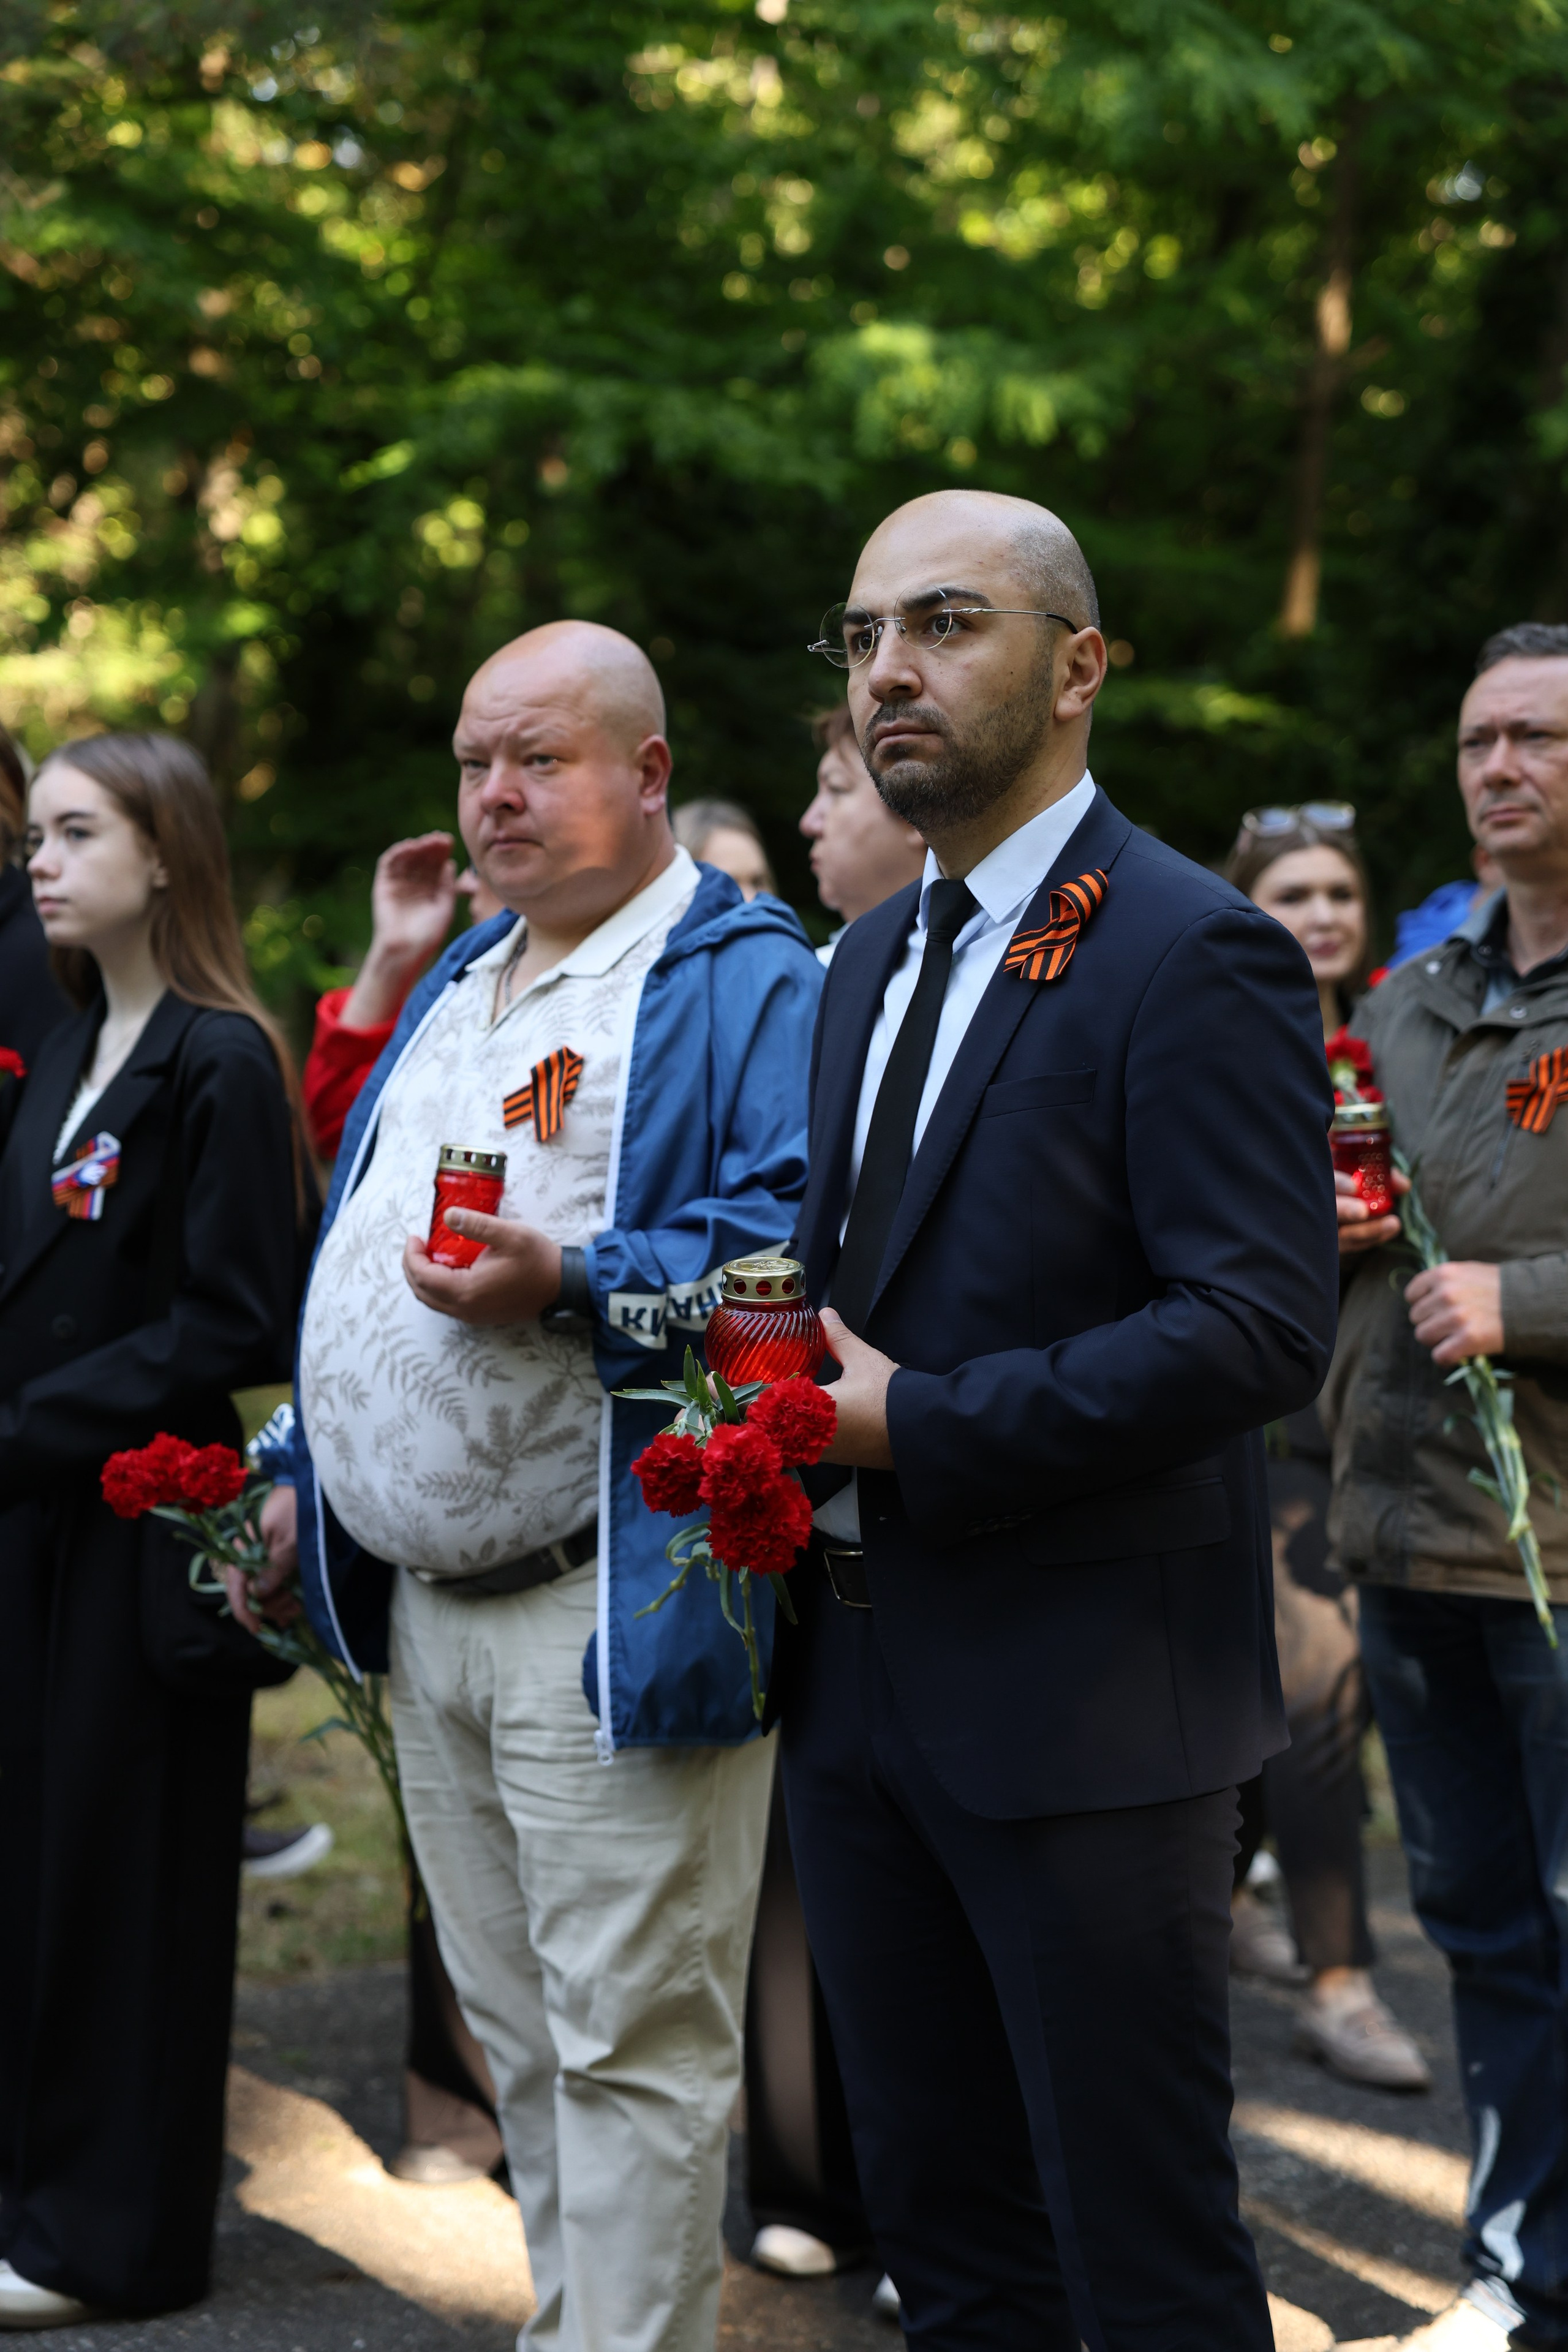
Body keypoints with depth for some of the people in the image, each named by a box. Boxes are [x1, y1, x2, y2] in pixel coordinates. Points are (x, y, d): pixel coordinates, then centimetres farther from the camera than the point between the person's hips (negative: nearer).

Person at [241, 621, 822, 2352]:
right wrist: (309, 1475, 23)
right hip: (429, 1609, 9)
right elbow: (363, 1259, 26)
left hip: (608, 1608, -8)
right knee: (514, 2029, 17)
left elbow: (793, 1230, -20)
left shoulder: (741, 978, -7)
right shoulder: (454, 990, 20)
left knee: (630, 2042, -4)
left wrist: (573, 1285, -28)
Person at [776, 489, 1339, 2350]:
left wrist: (915, 1425, -20)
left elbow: (1264, 1325, -21)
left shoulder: (1191, 954, -12)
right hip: (859, 1676, 8)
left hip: (1082, 1694, -8)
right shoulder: (872, 960, 15)